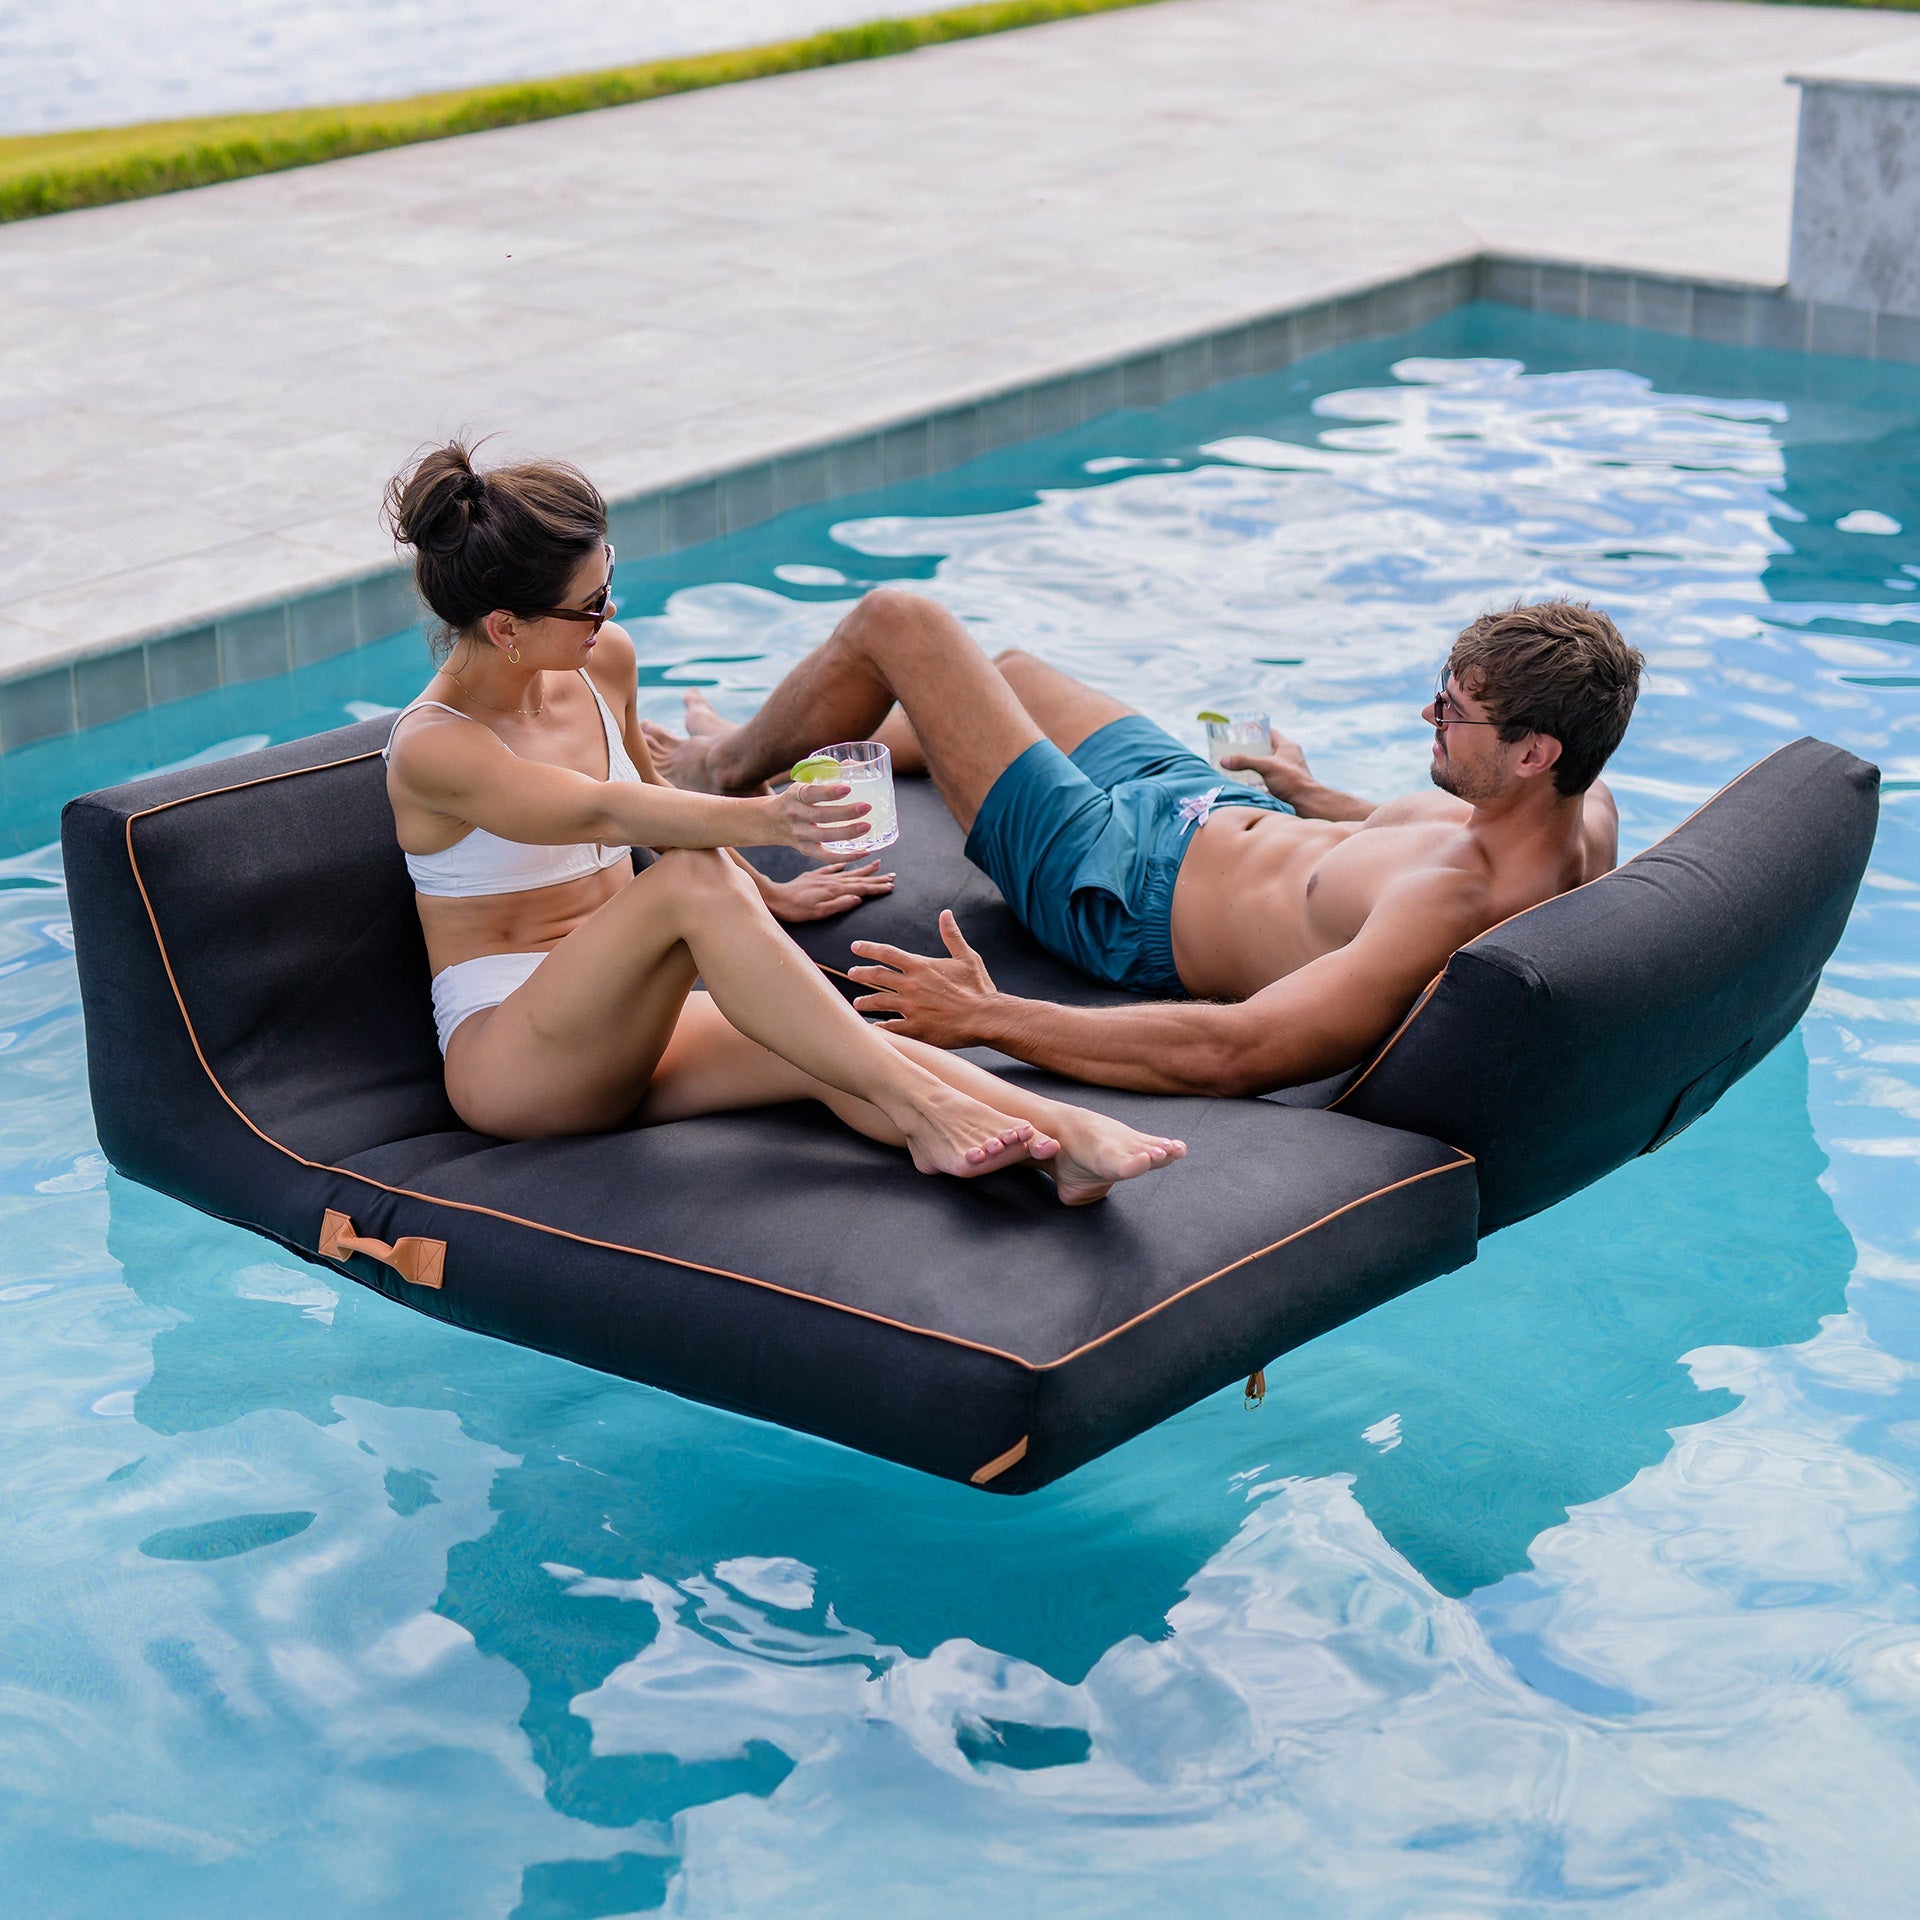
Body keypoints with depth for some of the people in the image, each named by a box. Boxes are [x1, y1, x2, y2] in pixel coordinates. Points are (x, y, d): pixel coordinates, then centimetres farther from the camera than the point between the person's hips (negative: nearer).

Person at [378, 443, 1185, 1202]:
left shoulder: (603, 661, 6)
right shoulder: (431, 748, -16)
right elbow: (604, 813, -32)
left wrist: (765, 894, 34)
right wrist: (762, 819, -47)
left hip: (625, 1032, 6)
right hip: (504, 1061, -6)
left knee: (831, 1057, -28)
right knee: (693, 876, -34)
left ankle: (1068, 1139, -49)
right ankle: (917, 1109, -41)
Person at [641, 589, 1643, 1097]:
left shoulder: (1457, 909, -43)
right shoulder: (1582, 812, -17)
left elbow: (1231, 1051, -48)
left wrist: (990, 1018, -43)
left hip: (1123, 893, -9)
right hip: (1213, 811, 9)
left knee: (895, 621, 2)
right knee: (1010, 668, 32)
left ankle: (728, 767, 33)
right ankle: (769, 747, 59)